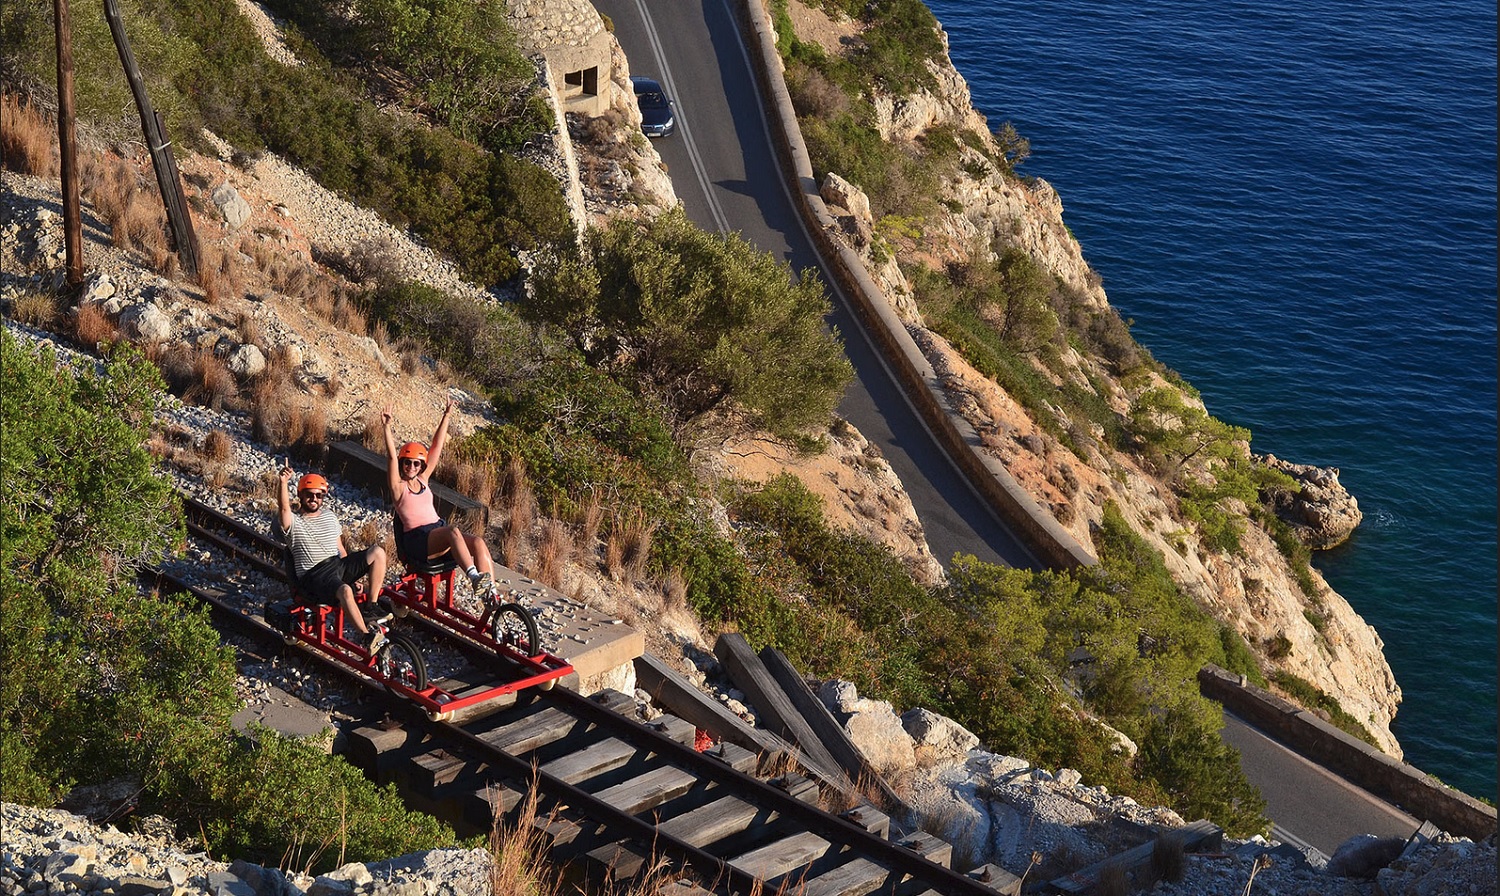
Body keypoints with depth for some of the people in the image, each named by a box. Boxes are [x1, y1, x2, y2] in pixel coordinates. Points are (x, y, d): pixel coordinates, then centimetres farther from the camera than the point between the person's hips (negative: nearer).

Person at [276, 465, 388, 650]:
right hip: (314, 576, -6)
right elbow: (284, 508, -22)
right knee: (345, 590, -39)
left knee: (378, 552, -16)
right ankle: (367, 636, -32)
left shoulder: (330, 517, 20)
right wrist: (283, 483, -40)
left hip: (338, 565, 6)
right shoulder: (294, 522, 1)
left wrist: (353, 575, 17)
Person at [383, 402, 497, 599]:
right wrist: (387, 427, -18)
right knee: (453, 531, -36)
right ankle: (474, 578, -49)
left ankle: (490, 594, -33)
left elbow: (437, 446, 20)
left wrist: (446, 417, 19)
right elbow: (392, 456, -9)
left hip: (439, 533, 7)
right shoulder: (398, 486, 5)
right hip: (416, 540, -6)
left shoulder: (422, 479, 20)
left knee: (478, 542, -21)